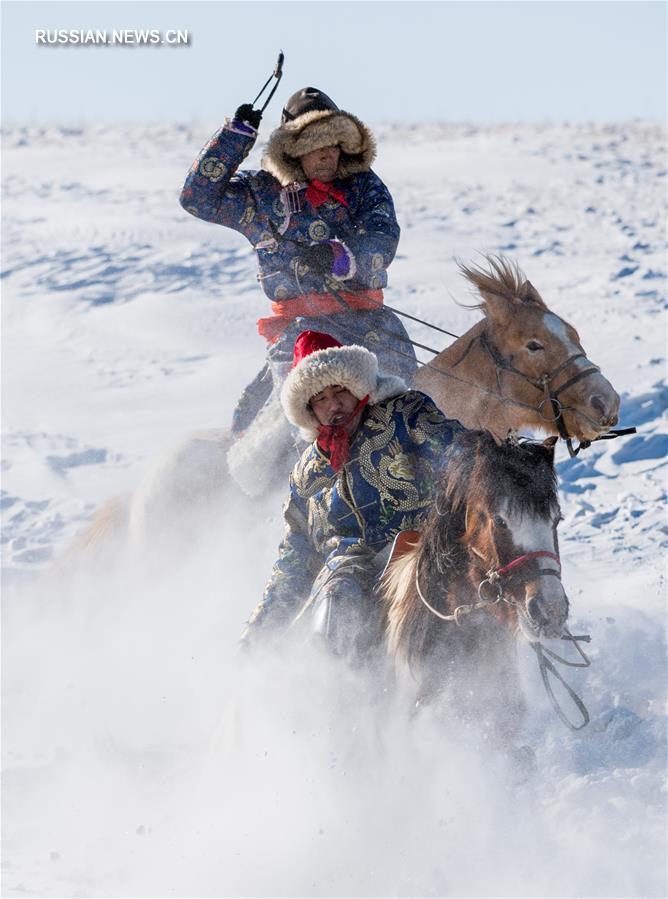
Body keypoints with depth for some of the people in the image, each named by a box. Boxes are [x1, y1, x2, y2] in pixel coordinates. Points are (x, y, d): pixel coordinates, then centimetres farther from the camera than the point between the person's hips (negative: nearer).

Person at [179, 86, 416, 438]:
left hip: (366, 314, 2)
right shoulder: (261, 194, 13)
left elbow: (383, 240, -3)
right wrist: (238, 133, 5)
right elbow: (199, 197, 6)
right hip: (299, 319, -2)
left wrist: (339, 255, -26)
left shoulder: (364, 185, 13)